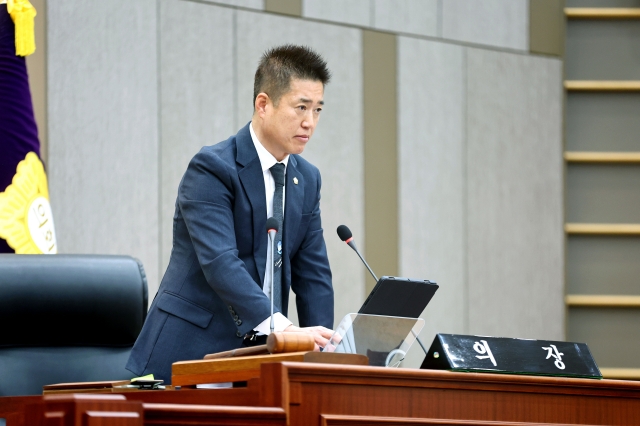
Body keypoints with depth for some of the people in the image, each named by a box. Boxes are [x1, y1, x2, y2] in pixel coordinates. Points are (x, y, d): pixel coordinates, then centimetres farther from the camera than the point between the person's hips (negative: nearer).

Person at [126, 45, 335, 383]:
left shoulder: (307, 180, 11)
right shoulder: (213, 168, -13)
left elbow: (312, 275, 10)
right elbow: (220, 263, -26)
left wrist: (319, 355, -4)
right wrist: (281, 328, -37)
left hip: (258, 359, 6)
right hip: (191, 353, -6)